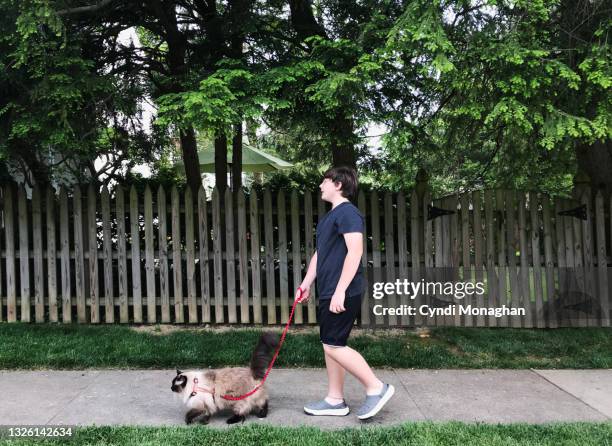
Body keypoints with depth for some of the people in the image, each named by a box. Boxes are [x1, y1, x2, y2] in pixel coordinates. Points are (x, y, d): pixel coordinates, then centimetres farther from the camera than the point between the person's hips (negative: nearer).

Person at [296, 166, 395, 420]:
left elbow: (355, 251, -22)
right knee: (331, 344, 12)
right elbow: (319, 253, 24)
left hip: (342, 294, -10)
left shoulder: (347, 212, -13)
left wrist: (340, 290, -26)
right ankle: (335, 400, 21)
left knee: (333, 345, -8)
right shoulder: (330, 216, 18)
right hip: (328, 293, 10)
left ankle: (376, 388, 4)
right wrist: (307, 283, 21)